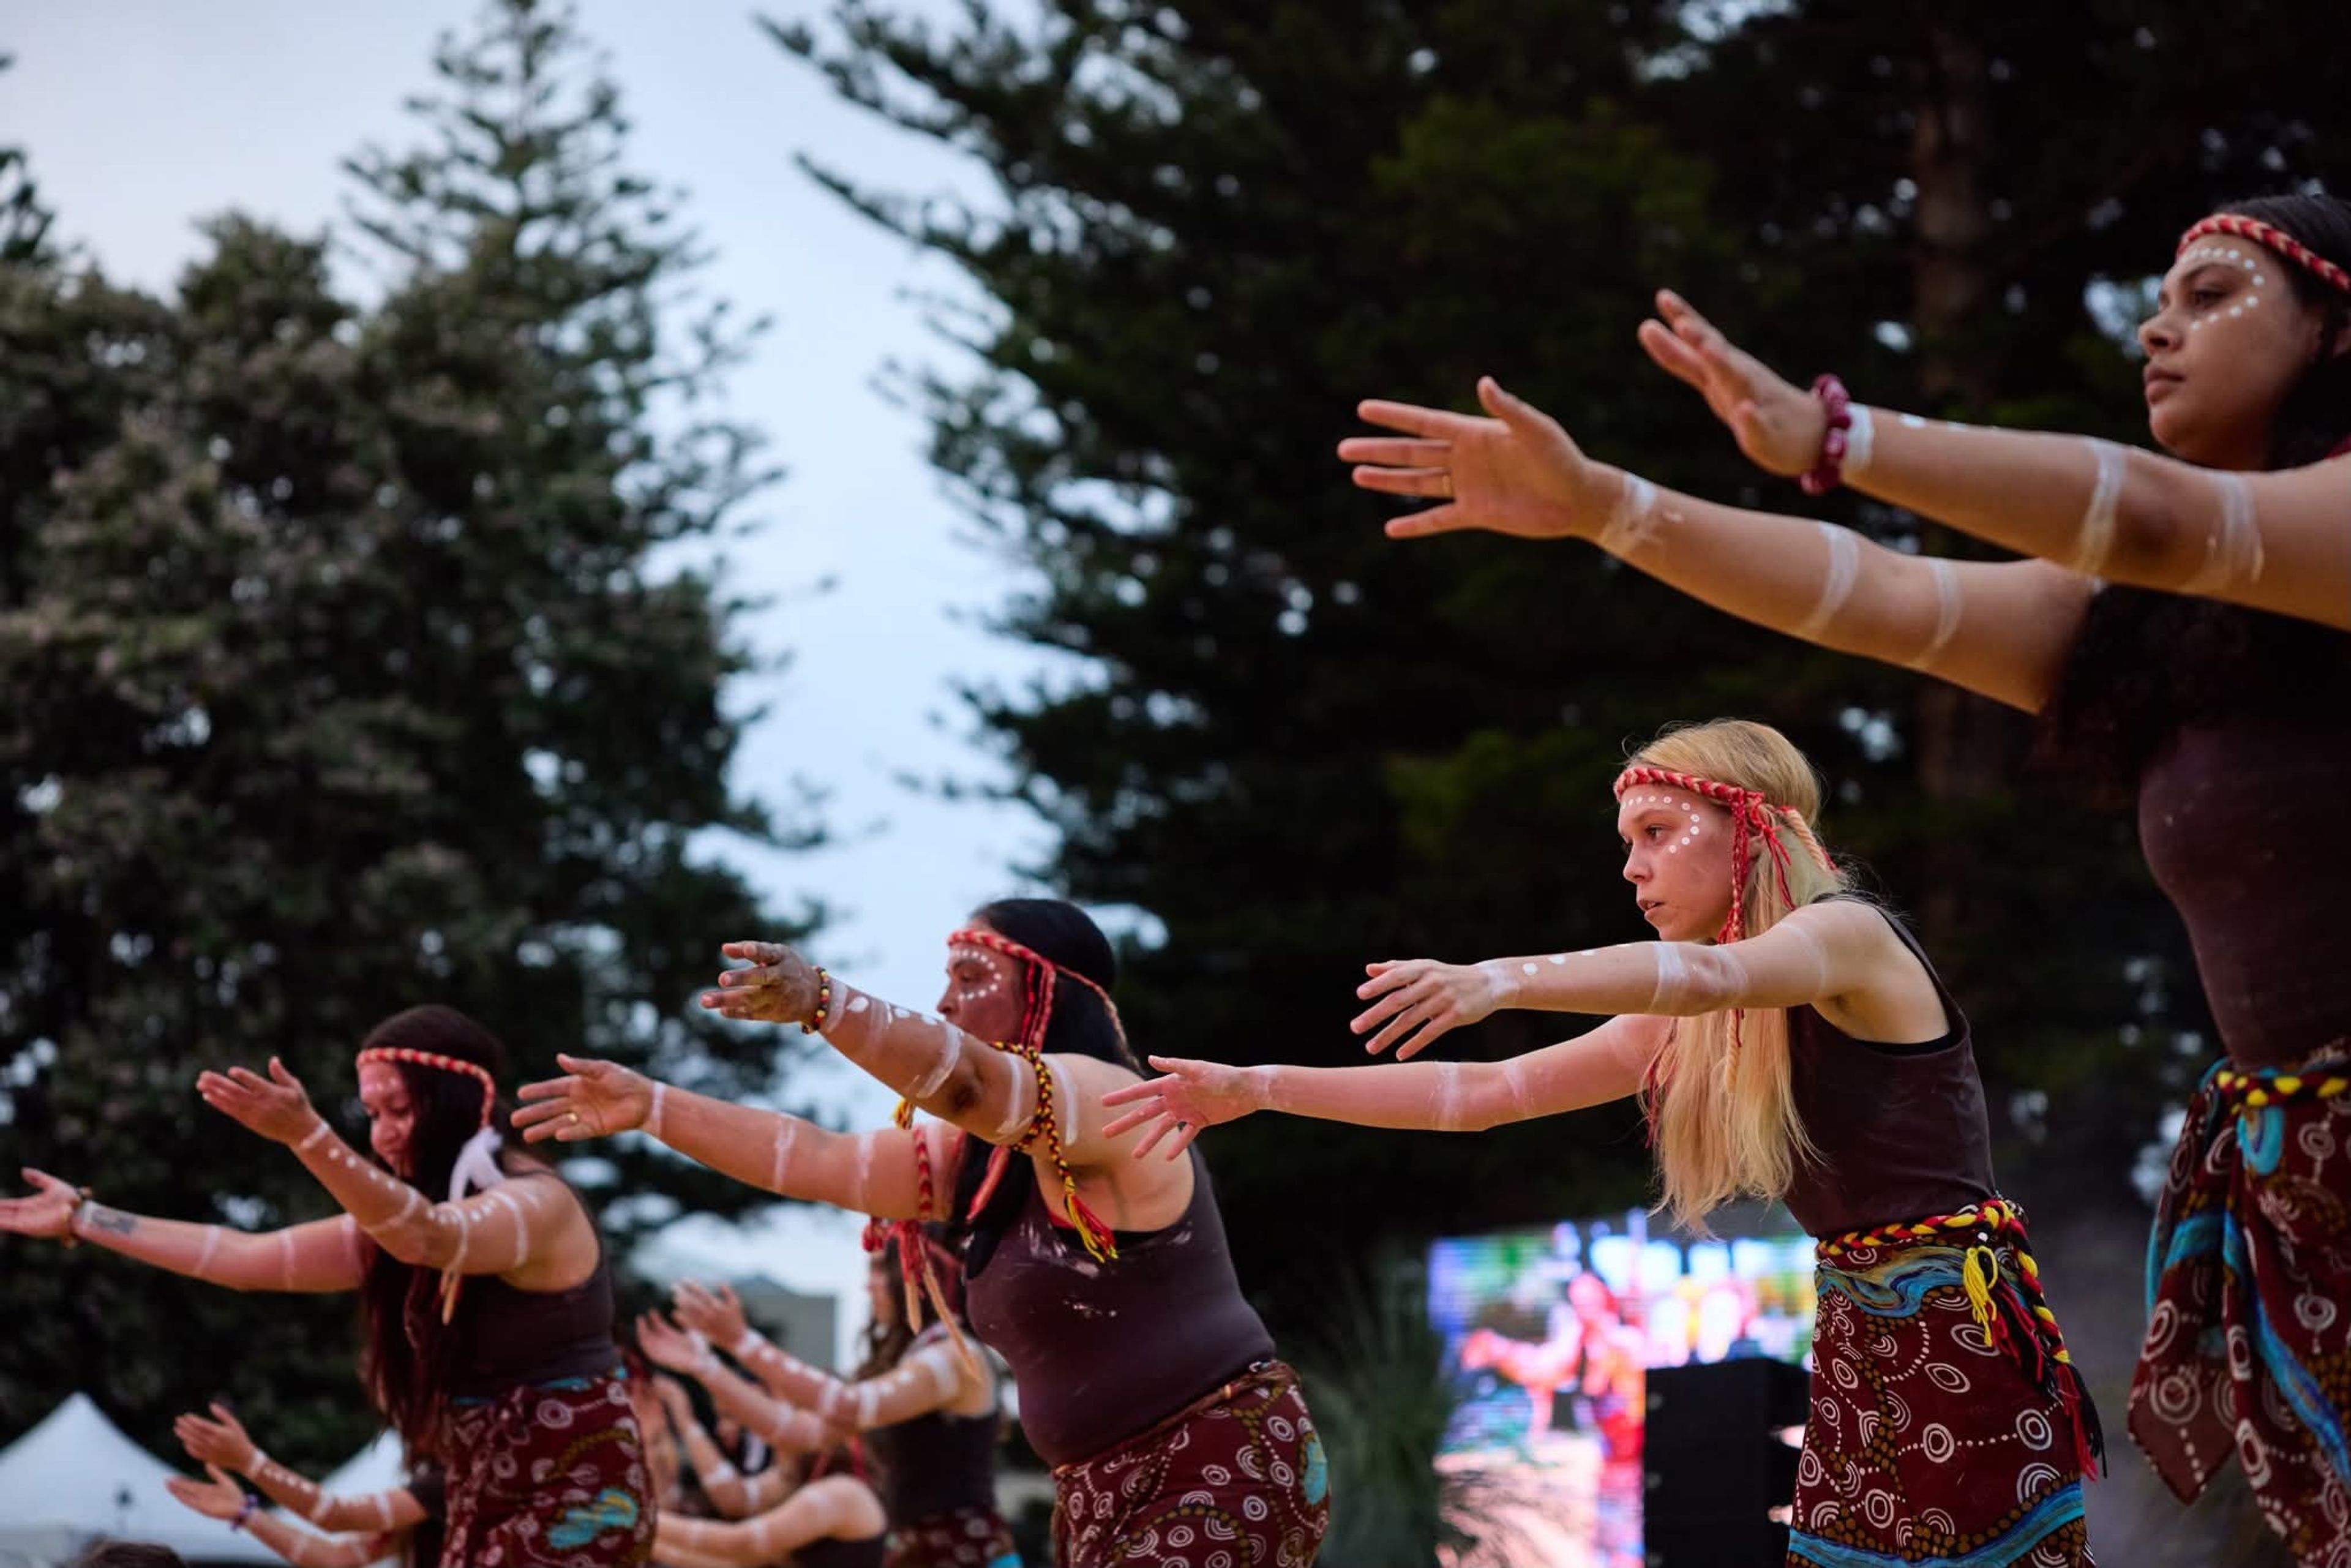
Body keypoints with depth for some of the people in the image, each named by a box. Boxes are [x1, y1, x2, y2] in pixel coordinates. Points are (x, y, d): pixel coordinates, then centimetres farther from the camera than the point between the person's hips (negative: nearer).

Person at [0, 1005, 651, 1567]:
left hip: (574, 1504, -8)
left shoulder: (539, 1203, -17)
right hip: (486, 1506, 8)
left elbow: (428, 1239, -36)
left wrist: (309, 1137, -48)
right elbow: (241, 1258, 8)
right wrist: (84, 1219, 5)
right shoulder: (397, 1224, 9)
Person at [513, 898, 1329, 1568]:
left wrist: (821, 1002, -49)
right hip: (1101, 1495, 10)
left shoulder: (1104, 1101, -15)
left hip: (1226, 1467, -10)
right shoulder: (983, 1153, 13)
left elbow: (964, 1078, -34)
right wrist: (650, 1107, 7)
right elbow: (816, 1159, 12)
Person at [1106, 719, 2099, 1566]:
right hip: (1858, 1335, 7)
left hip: (1959, 1334, -7)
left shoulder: (1850, 935, -11)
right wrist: (1259, 1089, 6)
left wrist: (1502, 981, -47)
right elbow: (1483, 1092, 12)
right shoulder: (1686, 1032, 13)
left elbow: (1709, 975, -32)